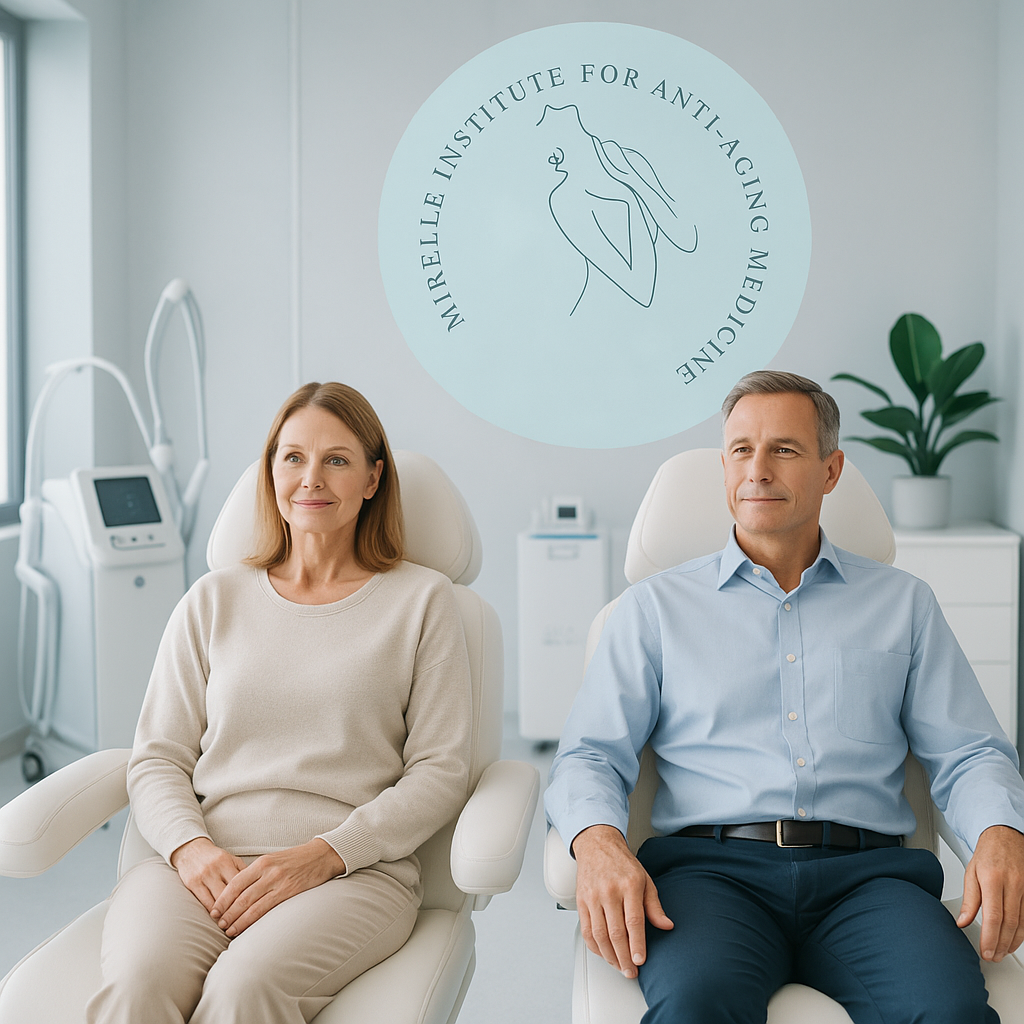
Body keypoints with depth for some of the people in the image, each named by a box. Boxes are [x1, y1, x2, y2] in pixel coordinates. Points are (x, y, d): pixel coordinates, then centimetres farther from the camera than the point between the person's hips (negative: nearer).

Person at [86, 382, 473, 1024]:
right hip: (202, 865, 2)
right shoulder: (214, 601, 17)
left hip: (354, 871, -1)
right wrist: (190, 847, -8)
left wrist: (325, 853, -11)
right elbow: (158, 759, 14)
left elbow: (440, 771, 4)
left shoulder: (422, 599, 10)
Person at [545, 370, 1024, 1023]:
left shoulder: (903, 603, 20)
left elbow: (969, 755, 15)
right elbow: (592, 754, 8)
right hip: (712, 865, -2)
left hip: (865, 872, 2)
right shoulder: (658, 606, 16)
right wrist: (599, 842, -15)